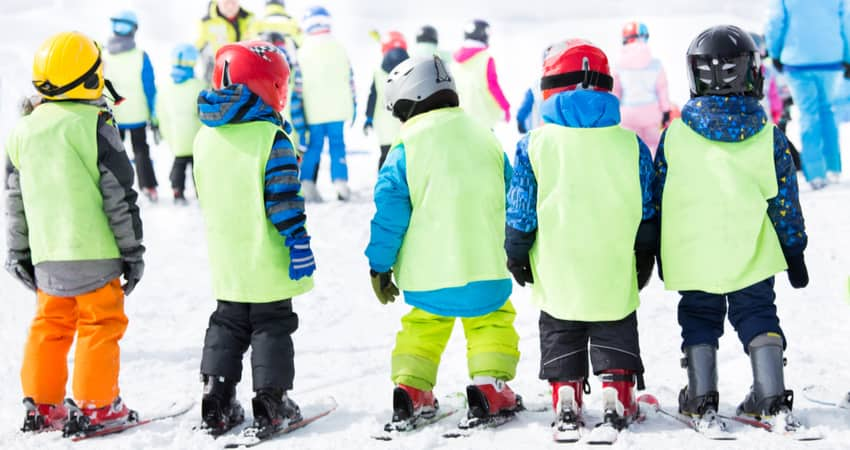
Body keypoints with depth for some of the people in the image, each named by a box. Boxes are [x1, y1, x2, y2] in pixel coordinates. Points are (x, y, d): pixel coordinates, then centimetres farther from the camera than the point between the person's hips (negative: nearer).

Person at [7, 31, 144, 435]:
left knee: (49, 326, 15)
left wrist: (18, 252, 21)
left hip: (47, 257, 6)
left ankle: (41, 404, 17)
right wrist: (132, 251, -2)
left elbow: (15, 199, 13)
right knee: (101, 326, 4)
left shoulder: (24, 131, 7)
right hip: (95, 252, -5)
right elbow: (119, 197, -9)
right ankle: (96, 407, 6)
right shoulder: (95, 125, -10)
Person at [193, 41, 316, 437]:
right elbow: (283, 200, -19)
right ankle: (271, 406, 4)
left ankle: (216, 404, 12)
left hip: (226, 259, 6)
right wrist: (298, 241, -13)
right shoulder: (272, 137, -16)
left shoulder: (205, 137, 5)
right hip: (267, 259, -5)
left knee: (227, 325, 16)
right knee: (272, 326, 5)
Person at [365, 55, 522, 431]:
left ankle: (410, 390, 8)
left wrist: (379, 266, 1)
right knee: (492, 321, 17)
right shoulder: (484, 136, 8)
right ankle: (489, 387, 3)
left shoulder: (405, 149, -7)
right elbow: (512, 199, 17)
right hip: (485, 266, 2)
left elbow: (389, 211, -8)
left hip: (427, 273, -2)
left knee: (422, 327, 18)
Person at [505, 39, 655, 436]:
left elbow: (521, 210, -3)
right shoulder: (630, 143, -1)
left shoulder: (534, 144, -7)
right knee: (615, 334, 13)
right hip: (615, 272, 1)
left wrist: (517, 254, 9)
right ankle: (617, 398, 6)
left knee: (560, 334, 13)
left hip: (558, 272, -1)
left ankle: (566, 401, 8)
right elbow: (646, 208, 4)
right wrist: (645, 255, 15)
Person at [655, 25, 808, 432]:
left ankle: (702, 400, 9)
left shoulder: (675, 135, -5)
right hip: (753, 258, 0)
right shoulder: (769, 136, -4)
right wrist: (795, 251, 10)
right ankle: (773, 397, 5)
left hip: (694, 257, 0)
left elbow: (659, 200, 1)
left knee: (699, 319, 12)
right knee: (758, 317, 12)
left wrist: (661, 254, 13)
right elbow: (785, 202, 0)